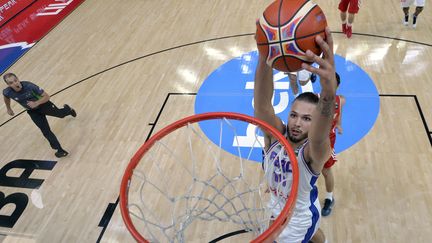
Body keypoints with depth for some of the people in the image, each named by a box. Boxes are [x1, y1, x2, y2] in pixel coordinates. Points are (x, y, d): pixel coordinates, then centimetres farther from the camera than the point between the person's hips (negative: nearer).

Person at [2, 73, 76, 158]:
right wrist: (8, 109, 15)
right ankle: (60, 150, -5)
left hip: (43, 105, -1)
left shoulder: (29, 86, -35)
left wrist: (36, 103, -42)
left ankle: (68, 109, 62)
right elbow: (6, 97, 4)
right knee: (46, 131, -11)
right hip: (33, 112, 2)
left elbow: (47, 96, -28)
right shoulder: (7, 92, -25)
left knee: (61, 114, 25)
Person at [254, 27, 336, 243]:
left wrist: (329, 93, -84)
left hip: (300, 219, -4)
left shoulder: (315, 150, -36)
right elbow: (262, 103, -47)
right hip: (278, 207, 5)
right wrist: (264, 56, -66)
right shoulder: (274, 135, -26)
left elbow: (319, 135, -62)